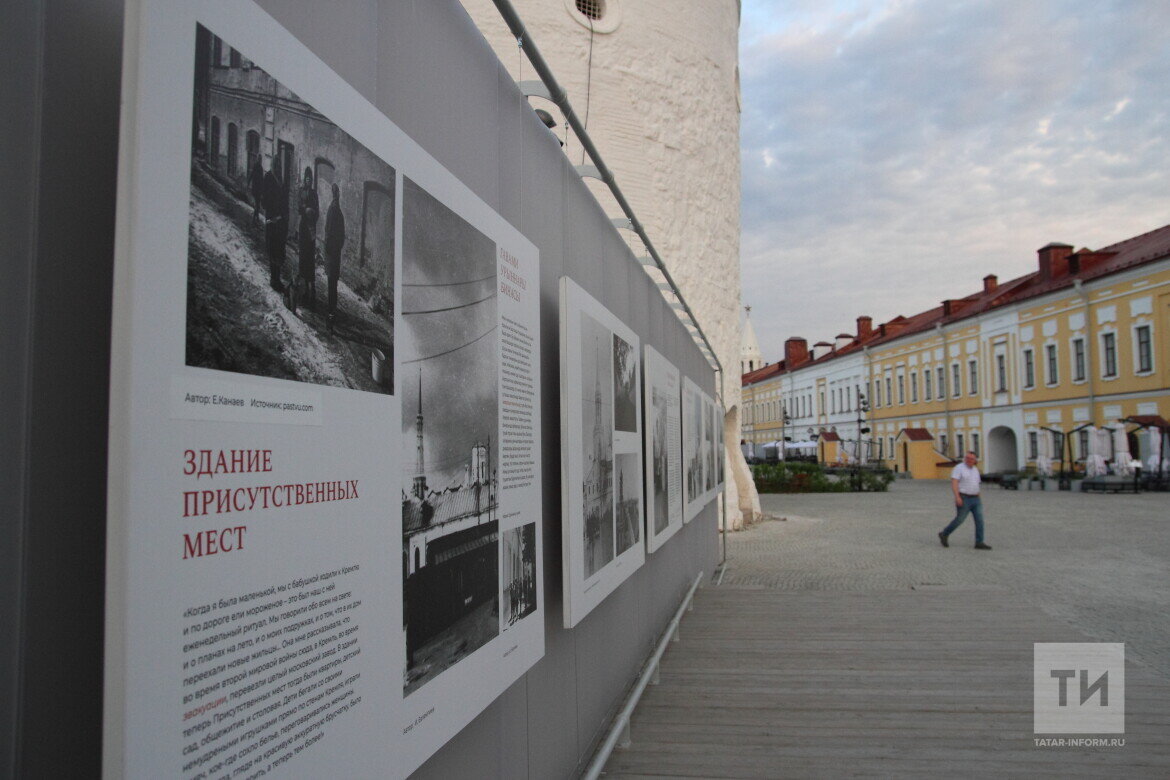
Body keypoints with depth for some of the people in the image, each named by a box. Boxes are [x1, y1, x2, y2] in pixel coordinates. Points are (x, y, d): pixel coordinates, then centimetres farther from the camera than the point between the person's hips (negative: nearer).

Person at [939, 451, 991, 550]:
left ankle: (979, 543, -2)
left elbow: (976, 485, 19)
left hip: (975, 500, 6)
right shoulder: (959, 468, -11)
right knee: (959, 520, 0)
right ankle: (944, 534, 19)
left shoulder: (975, 469, 12)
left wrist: (979, 499, 17)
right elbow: (954, 483, -18)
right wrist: (957, 497, -28)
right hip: (963, 499, -6)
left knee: (979, 520, -4)